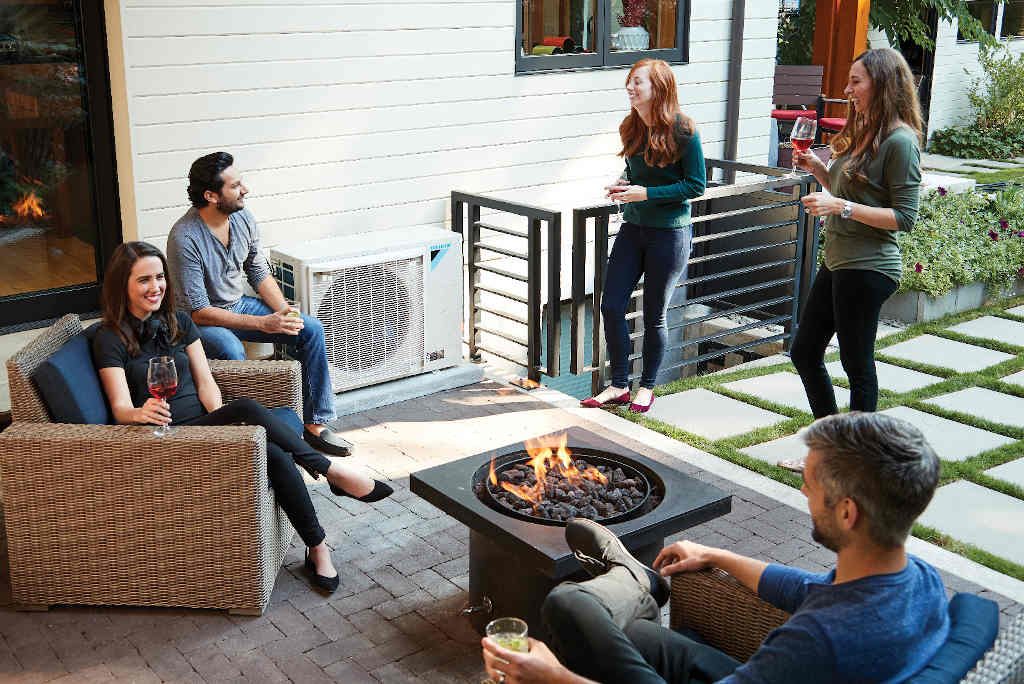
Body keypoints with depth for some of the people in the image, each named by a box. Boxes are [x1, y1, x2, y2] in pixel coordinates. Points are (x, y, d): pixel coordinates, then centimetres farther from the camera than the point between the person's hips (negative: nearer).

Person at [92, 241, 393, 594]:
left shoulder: (179, 323, 14)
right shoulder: (110, 340, -2)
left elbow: (205, 383, 8)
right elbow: (121, 408, -11)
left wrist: (222, 418, -12)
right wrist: (142, 414, -35)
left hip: (204, 424, 5)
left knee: (276, 455, -30)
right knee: (248, 408, -32)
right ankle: (333, 472, -20)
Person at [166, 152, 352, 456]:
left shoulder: (242, 218, -4)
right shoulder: (184, 238, -26)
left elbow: (259, 273, 7)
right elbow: (199, 312, -25)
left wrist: (285, 312, -11)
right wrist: (262, 323, -28)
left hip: (238, 304, 7)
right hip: (201, 320, -7)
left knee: (311, 329, -7)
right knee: (232, 352, -39)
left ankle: (316, 424, -3)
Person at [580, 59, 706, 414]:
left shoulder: (682, 130, -14)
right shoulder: (631, 128, 5)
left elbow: (696, 185, -12)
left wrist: (647, 193, -19)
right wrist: (621, 184, -3)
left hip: (669, 232, -6)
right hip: (633, 227, 6)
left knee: (654, 315, 5)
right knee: (611, 306, 2)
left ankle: (647, 386, 25)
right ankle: (619, 385, 17)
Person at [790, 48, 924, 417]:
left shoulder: (900, 141, -14)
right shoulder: (862, 132, 14)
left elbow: (904, 217, -18)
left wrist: (841, 206, -23)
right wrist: (817, 168, 6)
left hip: (867, 269, -10)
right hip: (837, 262, 10)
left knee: (857, 366, 2)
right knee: (804, 353, 16)